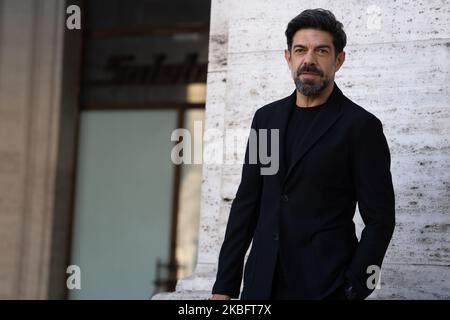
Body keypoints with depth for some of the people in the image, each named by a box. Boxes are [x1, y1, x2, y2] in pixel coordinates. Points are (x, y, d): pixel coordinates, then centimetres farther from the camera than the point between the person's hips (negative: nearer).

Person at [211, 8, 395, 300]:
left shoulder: (360, 125, -6)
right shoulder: (267, 117, 9)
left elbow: (379, 219, -6)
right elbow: (247, 202, 10)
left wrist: (354, 291, -13)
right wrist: (225, 285, 6)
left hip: (324, 286, -4)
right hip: (261, 283, 5)